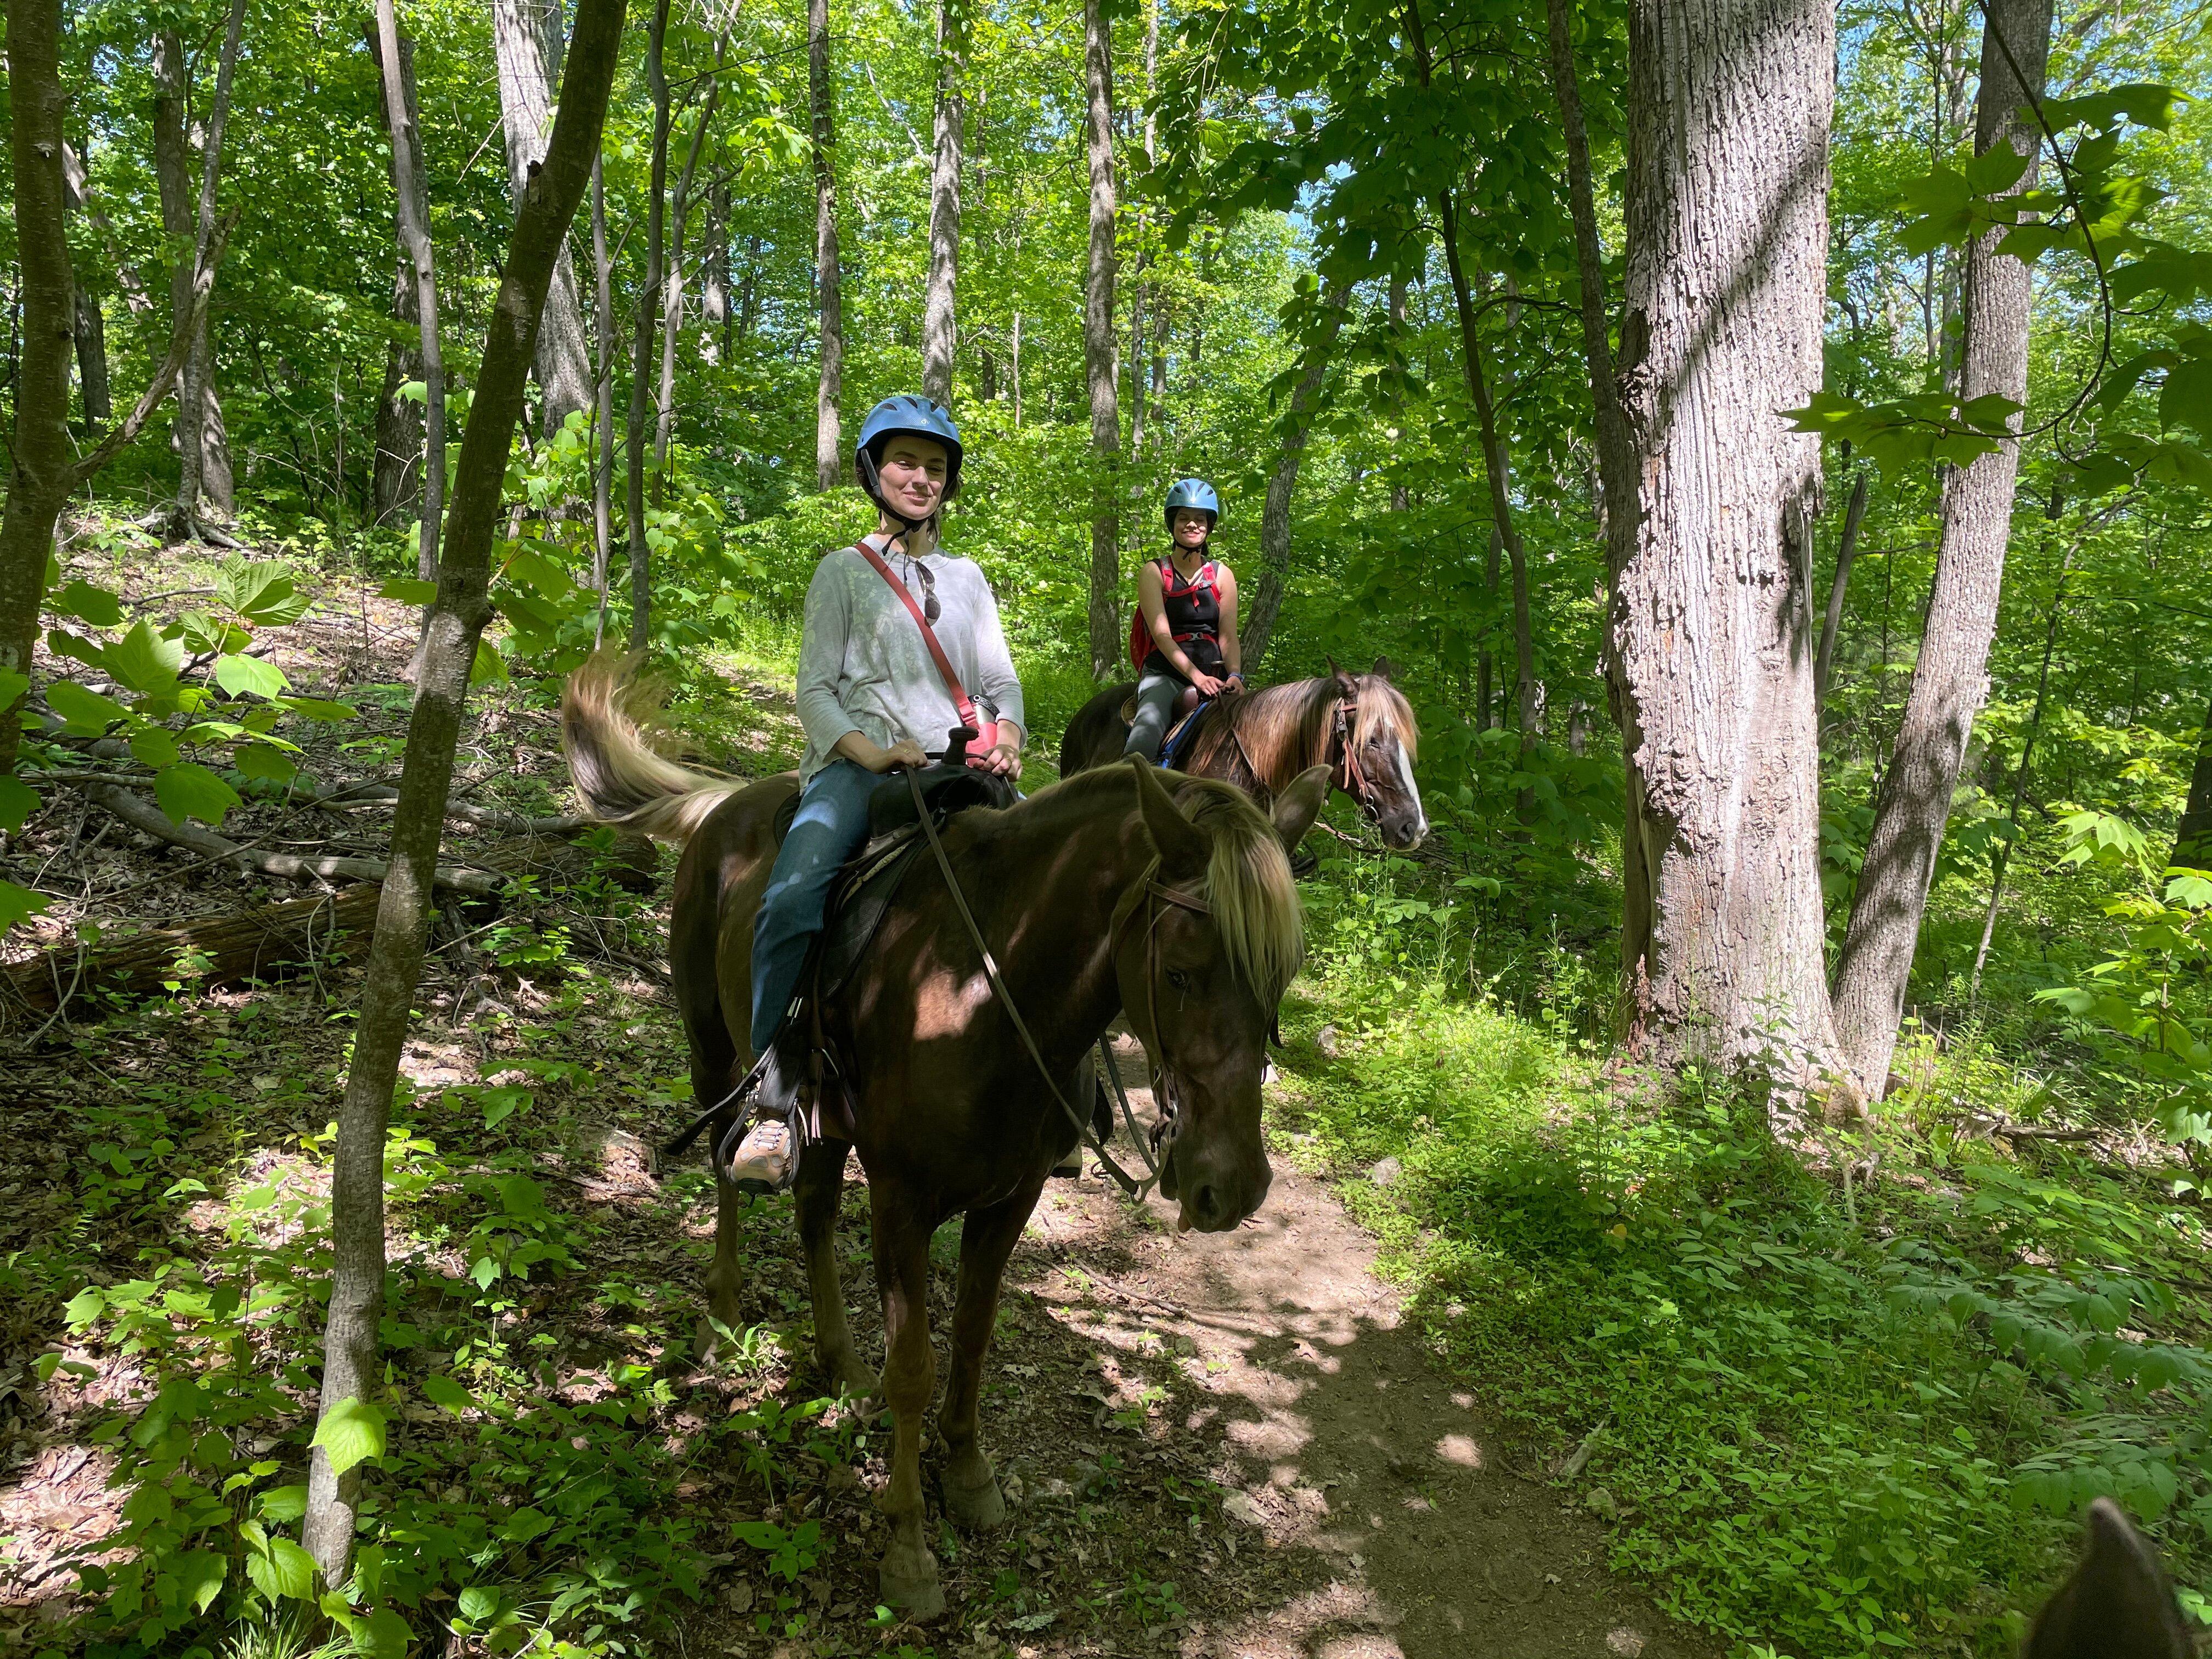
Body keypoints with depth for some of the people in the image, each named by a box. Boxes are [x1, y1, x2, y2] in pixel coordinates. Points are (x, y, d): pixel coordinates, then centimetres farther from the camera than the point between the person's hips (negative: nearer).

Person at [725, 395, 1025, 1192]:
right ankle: (774, 1105, -25)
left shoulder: (968, 578, 22)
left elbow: (1002, 684, 16)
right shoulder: (842, 571, 12)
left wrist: (1005, 739, -7)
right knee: (793, 897, -31)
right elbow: (816, 691, 4)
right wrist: (874, 753, -14)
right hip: (859, 764, -3)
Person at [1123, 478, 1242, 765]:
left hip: (1214, 674, 4)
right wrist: (1196, 676, -22)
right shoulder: (1154, 572, 3)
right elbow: (1161, 633, -8)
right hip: (1165, 673, -3)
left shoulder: (1222, 575, 13)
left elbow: (1228, 636, 5)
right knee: (1149, 729, -32)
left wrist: (1235, 675, -15)